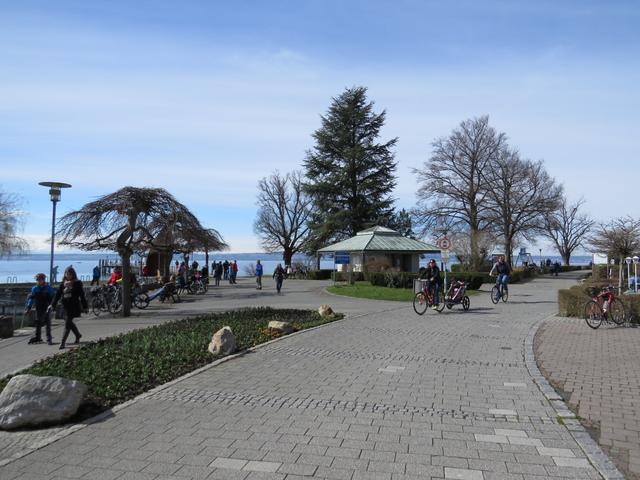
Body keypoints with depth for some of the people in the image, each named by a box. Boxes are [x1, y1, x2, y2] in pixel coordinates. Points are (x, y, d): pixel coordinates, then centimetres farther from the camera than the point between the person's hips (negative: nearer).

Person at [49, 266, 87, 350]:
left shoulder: (77, 283, -3)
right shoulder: (63, 284, 9)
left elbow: (82, 296, -1)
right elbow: (57, 295, 8)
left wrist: (85, 307, -1)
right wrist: (52, 305, -1)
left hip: (74, 306, -5)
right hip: (66, 307, 5)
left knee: (67, 324, -8)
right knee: (69, 323, 14)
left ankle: (63, 342, -4)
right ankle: (78, 335, 37)